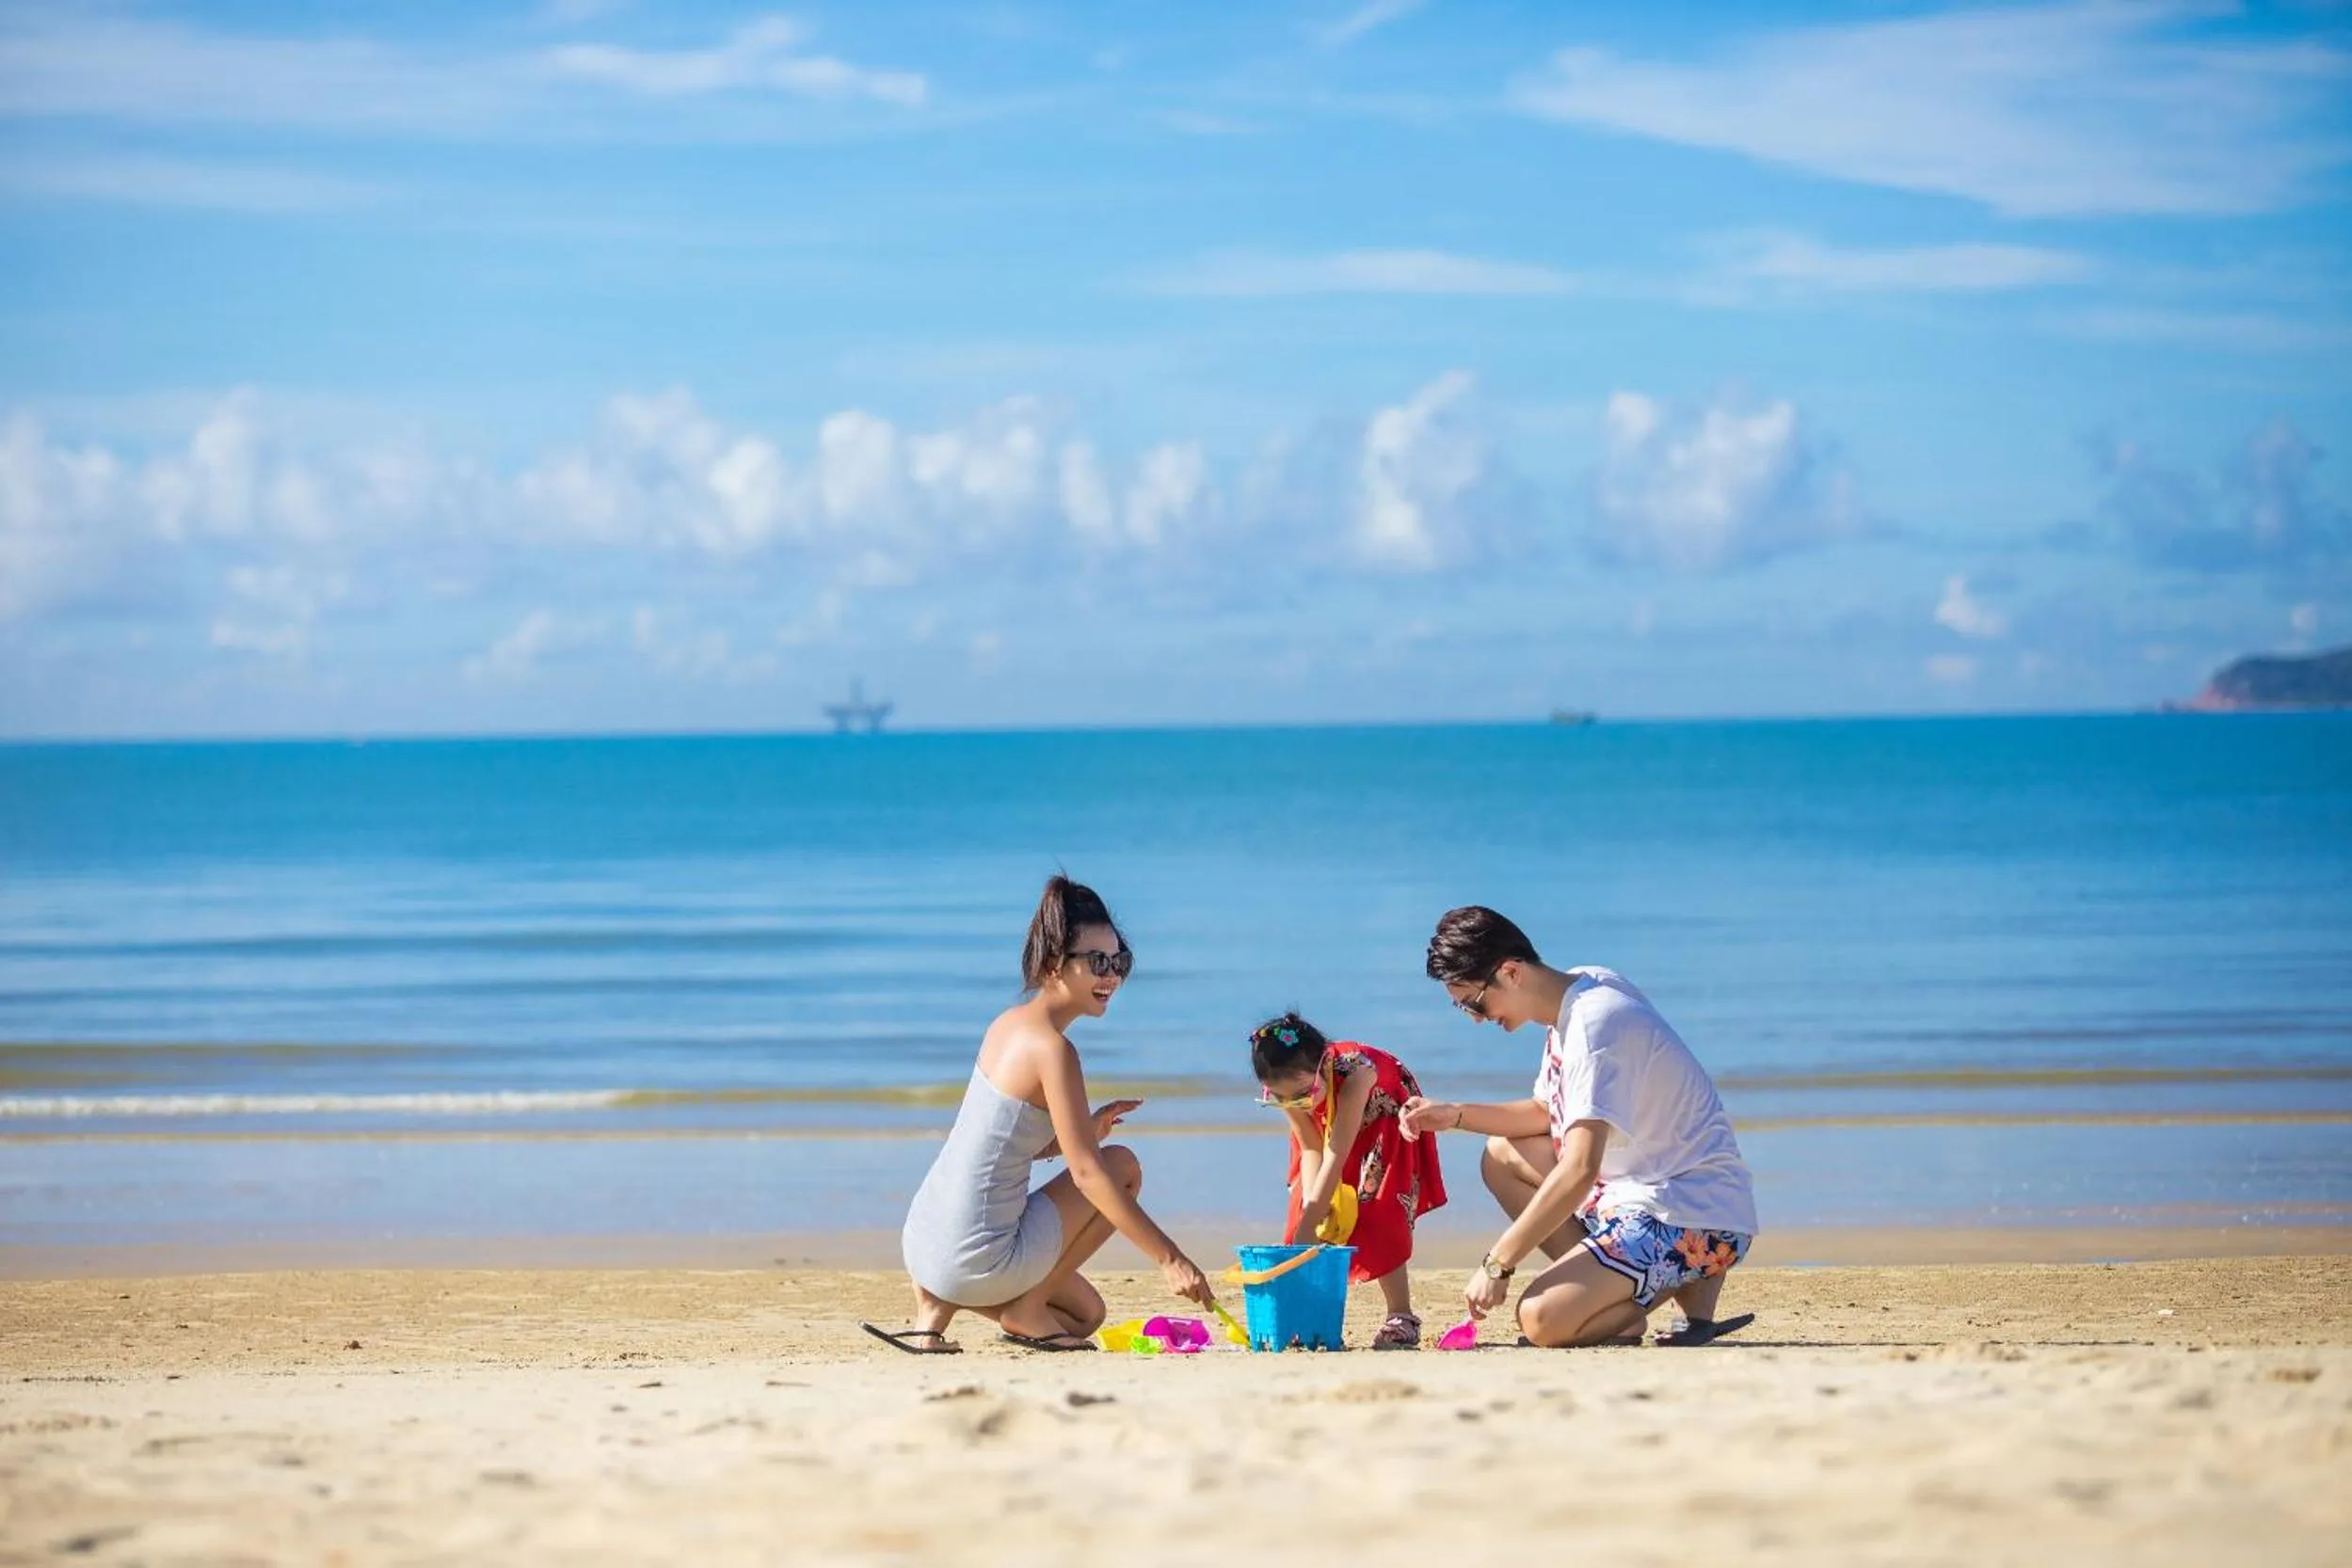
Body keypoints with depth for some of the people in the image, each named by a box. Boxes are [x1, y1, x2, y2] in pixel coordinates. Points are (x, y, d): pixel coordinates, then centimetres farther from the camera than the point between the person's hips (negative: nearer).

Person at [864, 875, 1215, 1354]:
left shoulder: (1010, 1023, 11)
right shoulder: (1052, 1048, -17)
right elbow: (1087, 1173, -20)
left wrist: (1084, 1131, 5)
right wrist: (1170, 1259, -18)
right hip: (976, 1259, -9)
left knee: (1085, 1315, 28)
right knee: (1123, 1166, 3)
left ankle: (936, 1307, 8)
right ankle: (1027, 1309, 2)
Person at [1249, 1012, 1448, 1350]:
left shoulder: (1354, 1071, -44)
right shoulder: (1291, 1087, -28)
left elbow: (1336, 1157, -44)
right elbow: (1311, 1150, -20)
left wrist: (1306, 1230, -44)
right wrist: (1311, 1205, -37)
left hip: (1386, 1122, -5)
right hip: (1326, 1126, 5)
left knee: (1379, 1215, -19)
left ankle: (1400, 1317, -15)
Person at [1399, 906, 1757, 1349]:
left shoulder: (1594, 1023, -21)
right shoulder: (1572, 1003, 9)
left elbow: (1580, 1171, -28)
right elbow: (1547, 1113, 24)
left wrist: (1497, 1264, -24)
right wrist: (1456, 1116, 10)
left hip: (1698, 1222, -10)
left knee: (1542, 1319, -25)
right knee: (1502, 1157, 15)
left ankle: (1690, 1286, -3)